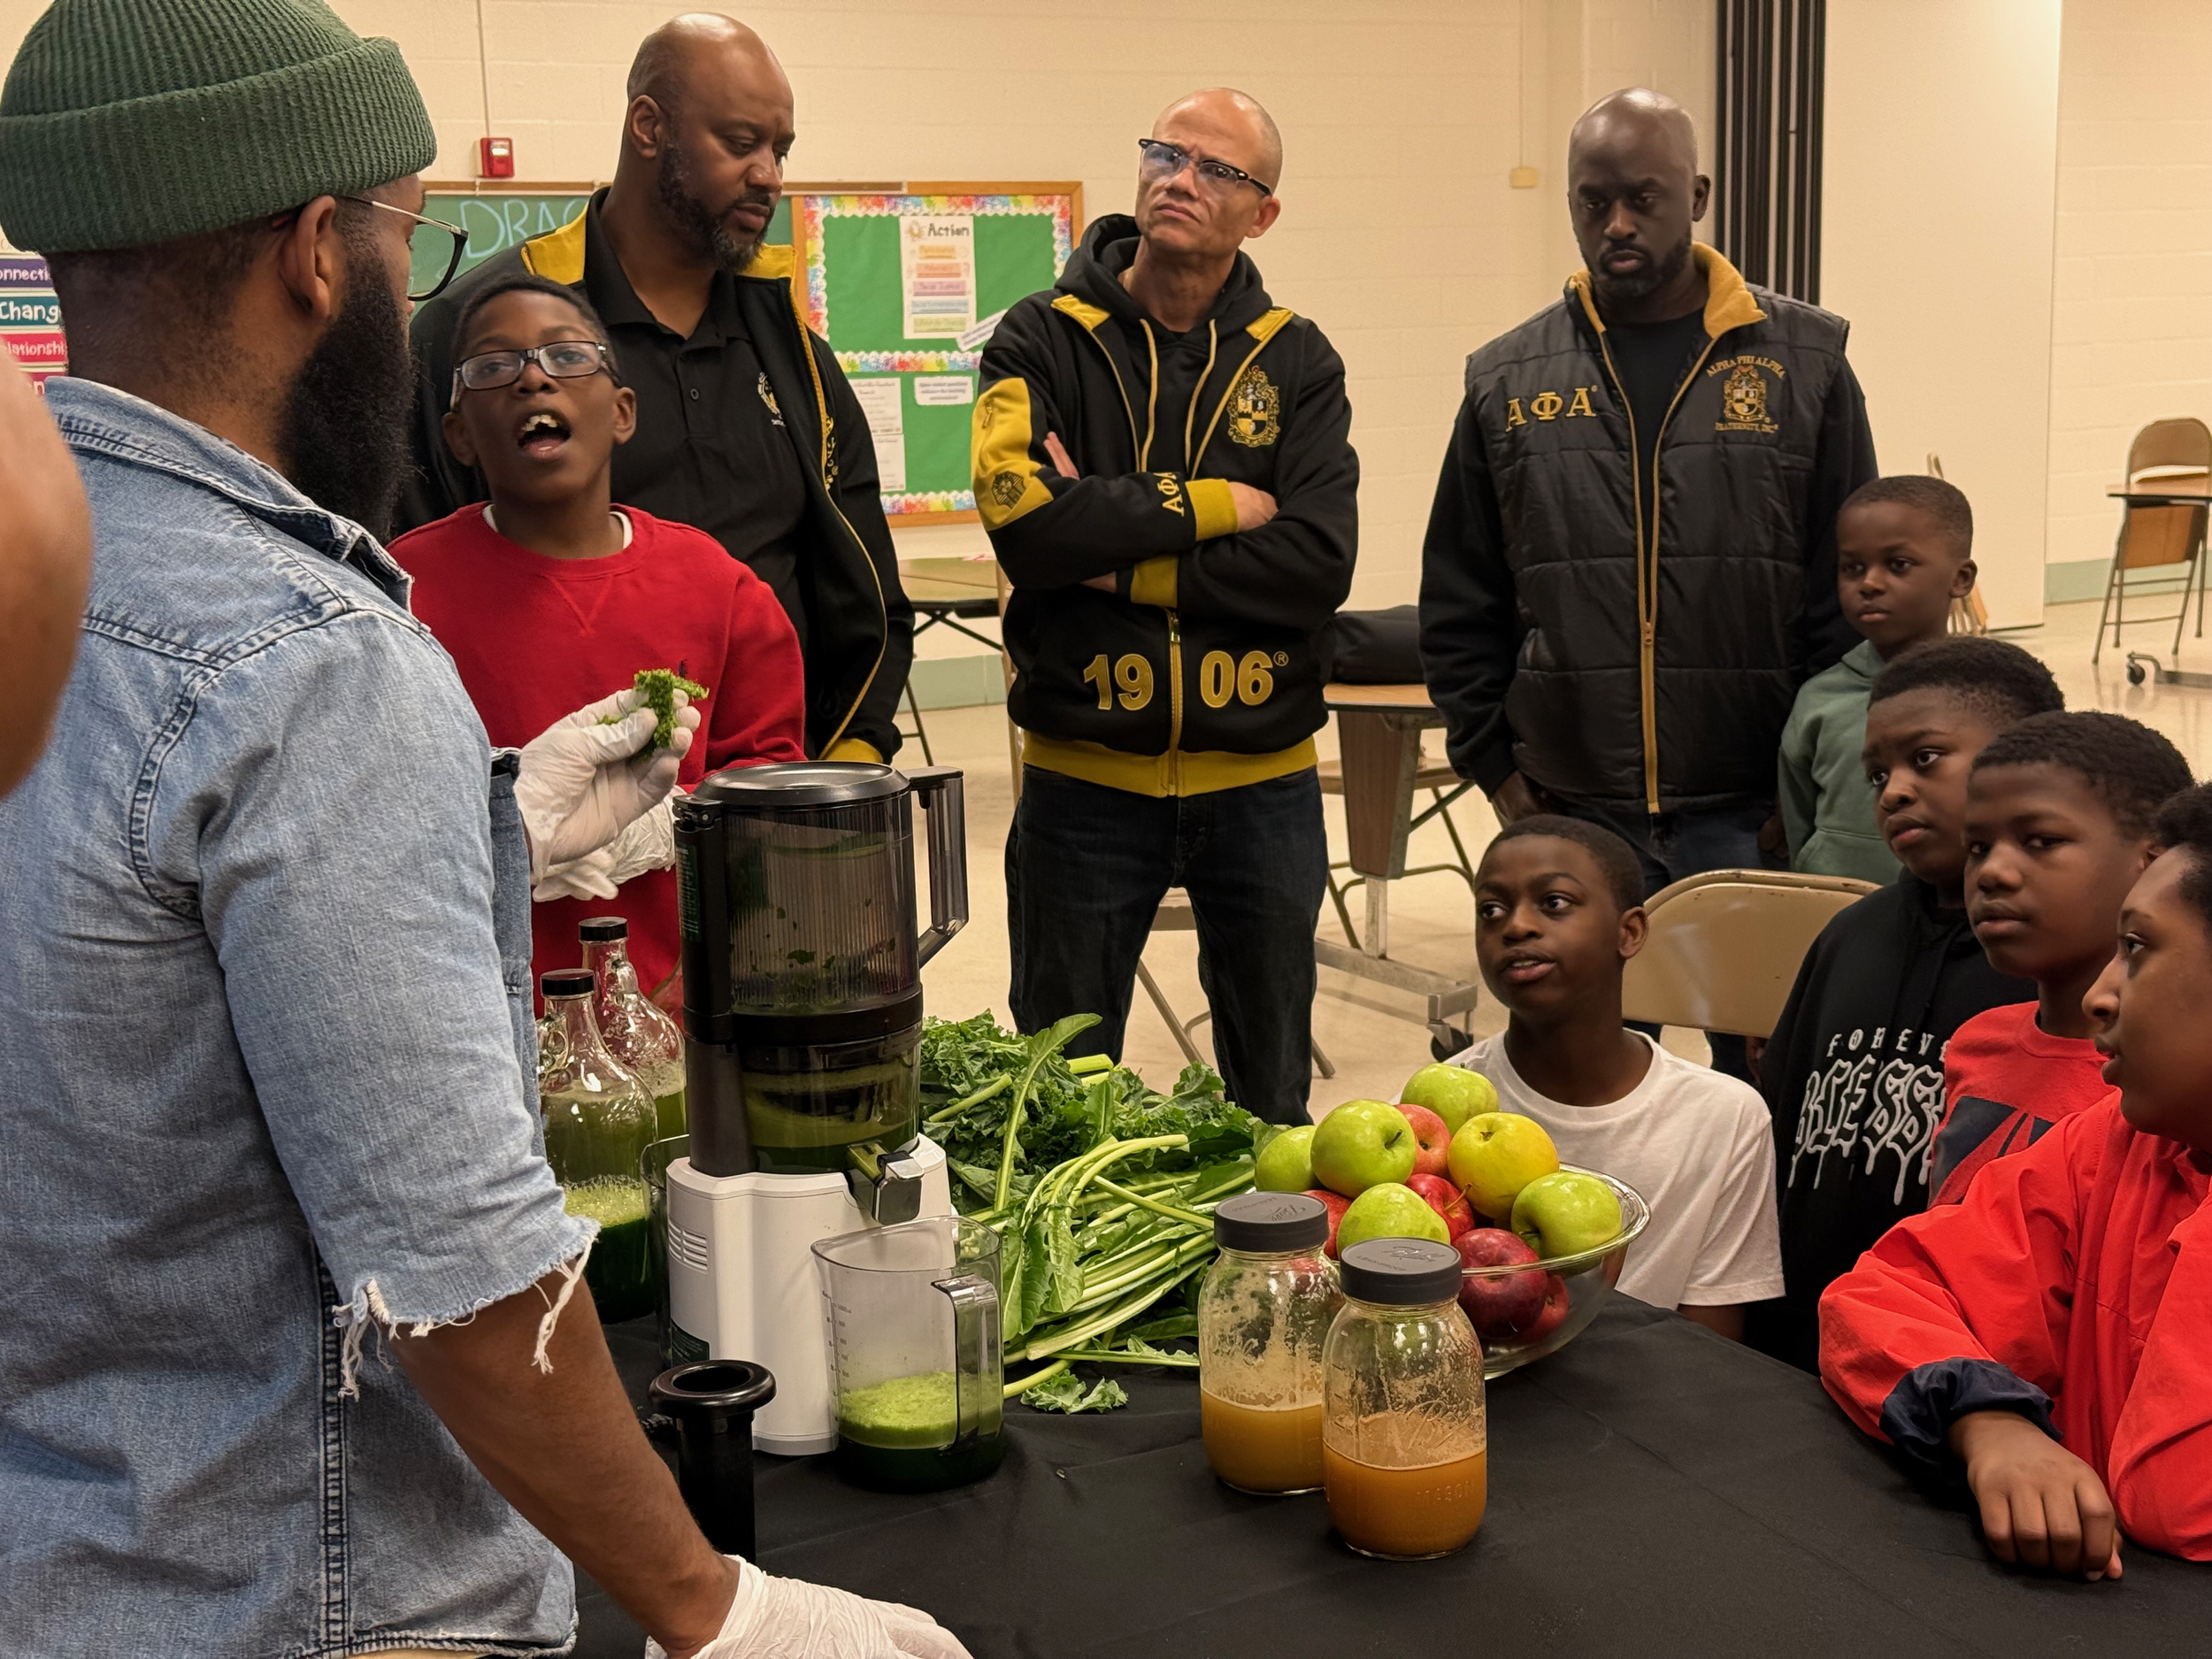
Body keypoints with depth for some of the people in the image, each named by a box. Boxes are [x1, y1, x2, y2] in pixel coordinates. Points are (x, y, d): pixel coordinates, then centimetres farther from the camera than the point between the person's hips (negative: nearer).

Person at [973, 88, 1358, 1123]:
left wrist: (1118, 557, -15)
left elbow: (1318, 563, -12)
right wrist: (1216, 505, -12)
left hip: (1261, 780, 1)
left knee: (1270, 1095, 15)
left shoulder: (1298, 364, 3)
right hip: (1084, 777, -1)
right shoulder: (1042, 340, 0)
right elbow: (1021, 516, -18)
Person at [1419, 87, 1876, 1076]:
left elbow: (1854, 588, 3)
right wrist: (1497, 764, 4)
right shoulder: (1508, 382, 7)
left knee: (1766, 1069, 6)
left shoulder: (1802, 364, 3)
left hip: (1752, 819, -1)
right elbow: (1458, 608, 11)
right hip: (1572, 818, 1)